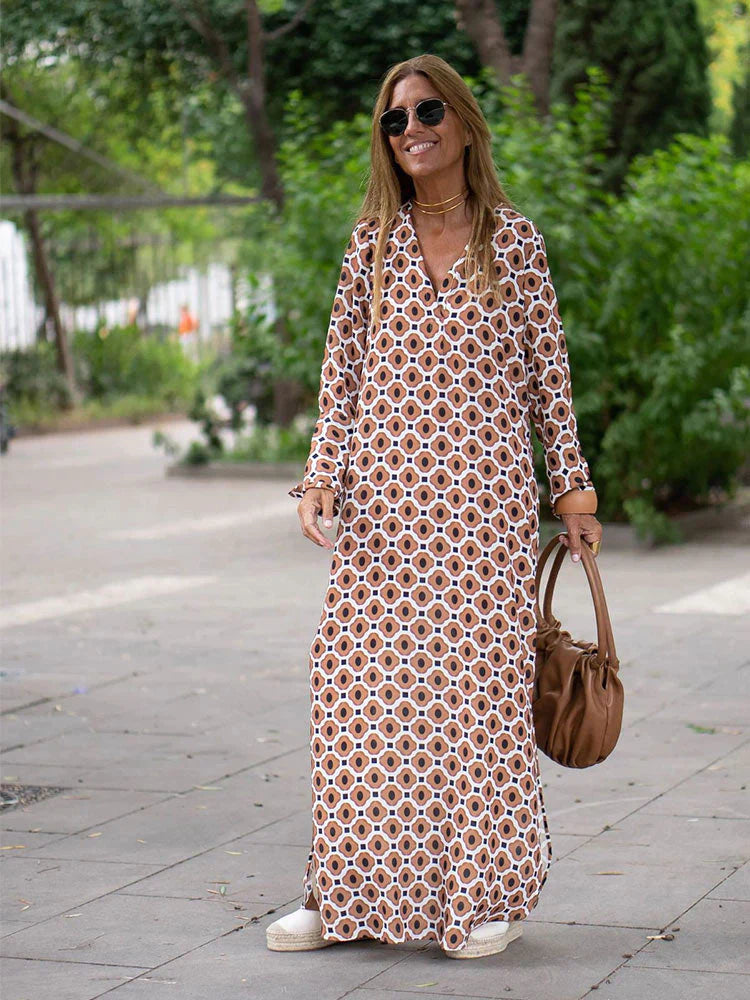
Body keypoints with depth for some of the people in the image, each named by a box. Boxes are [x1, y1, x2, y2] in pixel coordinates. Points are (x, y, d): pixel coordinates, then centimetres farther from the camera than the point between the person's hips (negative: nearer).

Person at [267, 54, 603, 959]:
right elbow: (341, 372, 9)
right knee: (365, 685, 2)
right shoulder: (372, 242, 9)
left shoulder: (514, 241, 5)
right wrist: (322, 475, -1)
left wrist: (571, 484, 5)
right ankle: (354, 891, 12)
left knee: (479, 683, 0)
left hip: (484, 494, -2)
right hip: (384, 496, 2)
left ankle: (486, 893, 12)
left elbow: (548, 372, 7)